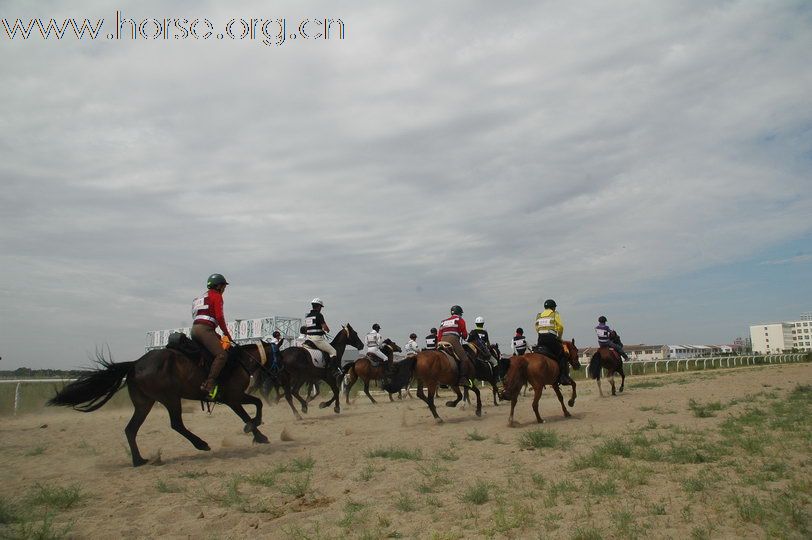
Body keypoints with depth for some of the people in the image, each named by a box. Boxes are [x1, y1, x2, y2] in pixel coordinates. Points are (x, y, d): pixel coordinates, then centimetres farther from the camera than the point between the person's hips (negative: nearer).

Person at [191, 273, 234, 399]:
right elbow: (219, 317, -8)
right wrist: (227, 334, 3)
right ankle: (209, 384, -33)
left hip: (194, 329, 10)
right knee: (221, 355, -21)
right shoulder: (216, 295, 5)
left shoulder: (201, 298, 33)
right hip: (204, 329, -10)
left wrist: (217, 336, 25)